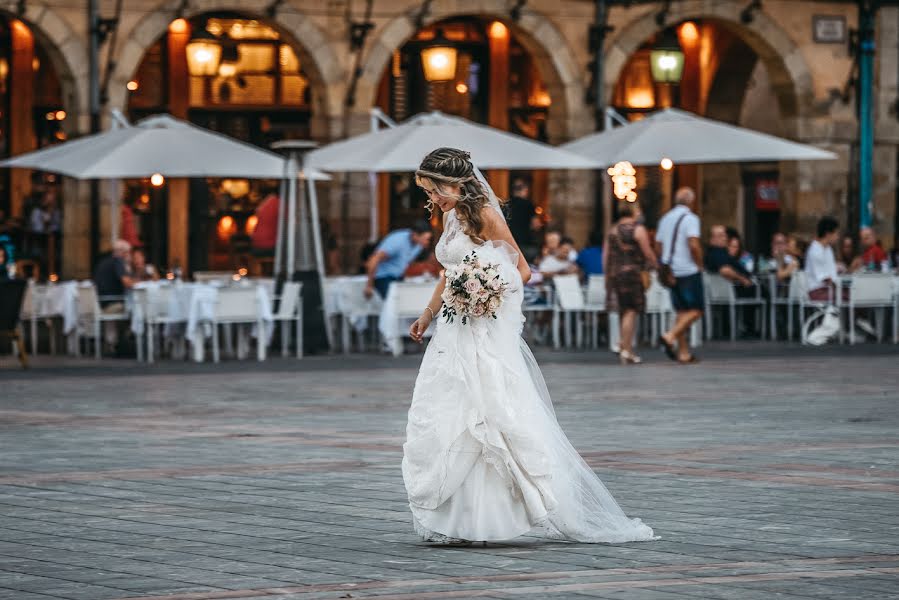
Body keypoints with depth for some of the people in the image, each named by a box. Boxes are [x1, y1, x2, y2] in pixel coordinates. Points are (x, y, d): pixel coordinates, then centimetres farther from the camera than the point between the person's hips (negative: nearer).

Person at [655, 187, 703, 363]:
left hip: (671, 273, 8)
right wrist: (699, 262, -7)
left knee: (682, 311, 10)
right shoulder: (690, 218, -10)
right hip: (688, 271, -7)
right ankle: (670, 336, -20)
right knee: (695, 310, -3)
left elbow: (658, 247, 16)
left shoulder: (665, 219, 13)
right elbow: (694, 245, -21)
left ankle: (684, 353, 7)